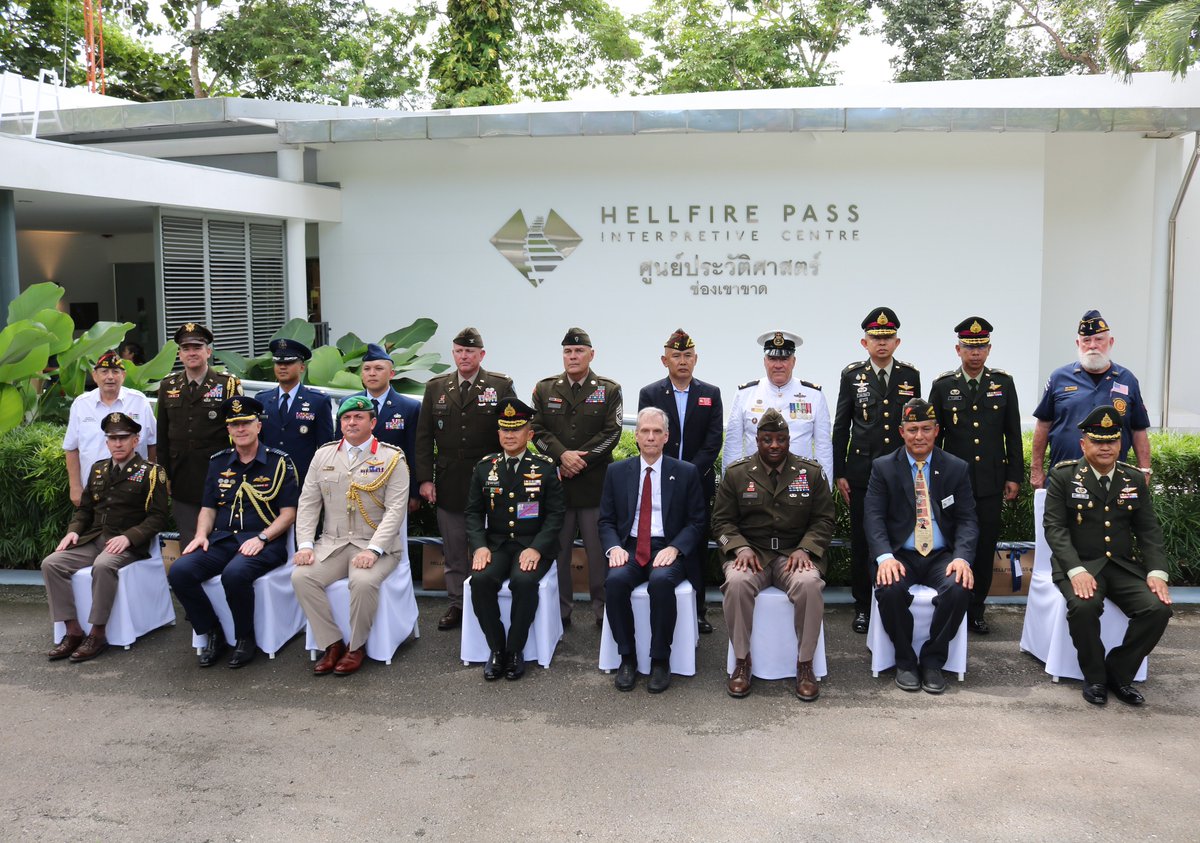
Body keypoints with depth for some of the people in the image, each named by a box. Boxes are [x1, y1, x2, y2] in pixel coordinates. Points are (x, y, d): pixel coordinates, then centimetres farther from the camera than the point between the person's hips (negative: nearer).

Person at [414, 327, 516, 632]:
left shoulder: (501, 386, -1)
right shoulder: (436, 387, 7)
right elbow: (424, 436, 7)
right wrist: (424, 478, 0)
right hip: (448, 486, 3)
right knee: (454, 552, 10)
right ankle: (457, 605, 21)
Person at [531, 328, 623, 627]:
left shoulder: (609, 390, 5)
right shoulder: (544, 389, 10)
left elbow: (611, 433, -3)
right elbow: (537, 429, 3)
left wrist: (580, 460, -11)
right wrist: (562, 455, -13)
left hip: (595, 482, -2)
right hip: (555, 482, 2)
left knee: (599, 550, 3)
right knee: (557, 549, 7)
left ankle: (603, 609, 14)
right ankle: (559, 610, 17)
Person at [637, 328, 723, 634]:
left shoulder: (711, 394, 6)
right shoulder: (649, 394, 4)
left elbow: (713, 441, -1)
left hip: (699, 482, 1)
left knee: (698, 546, 4)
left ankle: (697, 609, 12)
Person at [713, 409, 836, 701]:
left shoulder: (812, 472, 8)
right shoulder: (736, 473, 7)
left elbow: (823, 520, 6)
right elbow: (722, 520, 7)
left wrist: (804, 549, -11)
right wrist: (741, 548, -12)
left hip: (795, 553, 0)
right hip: (750, 552, 0)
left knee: (810, 584, -34)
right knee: (736, 583, -33)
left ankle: (805, 664, -15)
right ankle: (741, 660, -14)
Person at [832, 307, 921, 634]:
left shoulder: (910, 375, 5)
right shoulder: (852, 375, 2)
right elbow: (841, 426, 4)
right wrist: (839, 472, 0)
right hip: (861, 472, -1)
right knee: (862, 541, 6)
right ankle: (863, 606, 18)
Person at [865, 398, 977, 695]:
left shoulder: (956, 469, 7)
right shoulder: (883, 468, 4)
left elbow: (967, 520, 2)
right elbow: (874, 516, -5)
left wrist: (962, 557, -17)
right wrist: (885, 556, -22)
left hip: (942, 557, 1)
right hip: (900, 556, -1)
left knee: (959, 589, -30)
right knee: (889, 589, -32)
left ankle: (932, 661, -8)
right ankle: (905, 661, -7)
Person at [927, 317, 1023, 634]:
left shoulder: (1003, 382, 5)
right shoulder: (943, 385, 1)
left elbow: (1013, 433, 7)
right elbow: (933, 435, 5)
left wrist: (1014, 476, 4)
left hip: (991, 483, 1)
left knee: (985, 548, 6)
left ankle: (976, 610, 18)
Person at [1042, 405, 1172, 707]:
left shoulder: (1135, 479, 9)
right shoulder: (1063, 476, -3)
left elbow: (1149, 530, 9)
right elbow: (1054, 527, -9)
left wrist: (1156, 572, -8)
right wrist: (1076, 570, -23)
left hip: (1123, 566, 4)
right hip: (1078, 564, -4)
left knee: (1158, 608, -21)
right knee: (1084, 606, -33)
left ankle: (1119, 673, 0)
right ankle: (1094, 677, -7)